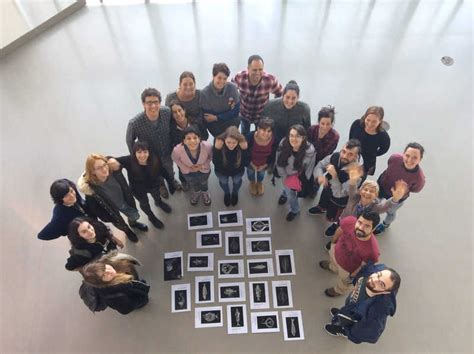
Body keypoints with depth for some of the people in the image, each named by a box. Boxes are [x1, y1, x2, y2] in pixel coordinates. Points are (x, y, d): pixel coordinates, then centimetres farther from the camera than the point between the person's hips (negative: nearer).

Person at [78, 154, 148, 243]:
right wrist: (106, 218, -9)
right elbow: (94, 207, -20)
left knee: (135, 216, 26)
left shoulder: (114, 172, -31)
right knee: (121, 225, 25)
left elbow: (125, 187, -11)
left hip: (124, 202, 2)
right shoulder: (90, 187, -36)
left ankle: (133, 223, 63)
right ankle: (128, 231, 61)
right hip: (111, 209, -2)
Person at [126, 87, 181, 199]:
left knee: (170, 170, 34)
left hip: (167, 153, 2)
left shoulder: (167, 112, -29)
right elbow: (130, 141, -16)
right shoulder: (134, 123, -36)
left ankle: (172, 180, 68)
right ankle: (161, 185, 65)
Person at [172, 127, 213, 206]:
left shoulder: (207, 146, -40)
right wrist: (188, 168, -18)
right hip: (187, 172, 0)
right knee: (194, 186, 34)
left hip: (204, 170, 0)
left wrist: (203, 165, -22)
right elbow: (175, 158, -14)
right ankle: (196, 192, 70)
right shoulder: (177, 150, -40)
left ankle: (205, 193, 69)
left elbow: (211, 156, -14)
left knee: (204, 184, 33)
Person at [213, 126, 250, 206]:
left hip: (237, 170, 0)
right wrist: (217, 149, -44)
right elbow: (215, 163, -30)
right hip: (221, 170, 0)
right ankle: (227, 193, 29)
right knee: (223, 181, -9)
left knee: (237, 180, -9)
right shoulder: (218, 142, -33)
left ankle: (235, 193, 30)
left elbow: (246, 163, -29)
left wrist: (244, 149, -42)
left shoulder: (243, 144, -32)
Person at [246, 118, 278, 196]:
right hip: (251, 162, -1)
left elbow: (273, 155, -13)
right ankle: (252, 183, 67)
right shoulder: (250, 136, -39)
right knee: (251, 171, 31)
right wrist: (251, 163, -8)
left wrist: (265, 165, -5)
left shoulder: (274, 140, -35)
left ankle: (259, 183, 69)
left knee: (261, 173, 33)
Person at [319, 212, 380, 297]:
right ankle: (332, 267, 77)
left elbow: (364, 266, -22)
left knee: (344, 281, 33)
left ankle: (339, 290, 68)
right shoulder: (349, 221, -37)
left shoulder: (372, 251, -45)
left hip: (347, 269, -3)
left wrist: (351, 276, -4)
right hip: (336, 251, 3)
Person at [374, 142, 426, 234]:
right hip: (381, 186, 2)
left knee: (390, 212, 31)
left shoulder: (419, 178, -40)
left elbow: (414, 190, -15)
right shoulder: (395, 158, -35)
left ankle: (385, 224, 66)